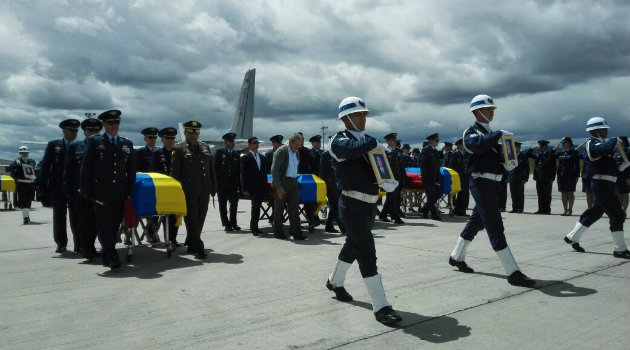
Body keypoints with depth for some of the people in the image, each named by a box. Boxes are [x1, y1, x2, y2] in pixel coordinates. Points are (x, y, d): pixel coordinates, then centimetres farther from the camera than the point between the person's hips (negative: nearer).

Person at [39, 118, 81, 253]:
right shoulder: (53, 145, 6)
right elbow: (45, 166, 4)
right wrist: (43, 186, -3)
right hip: (58, 189, 1)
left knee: (76, 217, 1)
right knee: (59, 217, 9)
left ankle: (79, 244, 6)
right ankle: (61, 244, 20)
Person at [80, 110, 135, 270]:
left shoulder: (127, 144, 12)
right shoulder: (94, 142, 4)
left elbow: (132, 170, 14)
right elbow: (86, 167, 0)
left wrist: (130, 191, 8)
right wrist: (85, 190, -5)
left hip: (119, 194, 3)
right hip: (100, 194, -3)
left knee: (114, 226, 7)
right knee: (104, 227, -4)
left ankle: (107, 257, 20)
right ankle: (113, 258, -2)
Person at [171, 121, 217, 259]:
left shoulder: (205, 147, 14)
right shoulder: (178, 148, -2)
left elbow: (211, 169, 16)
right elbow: (174, 172, -5)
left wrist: (213, 187, 11)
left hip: (204, 191, 5)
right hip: (189, 191, -5)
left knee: (200, 219, 12)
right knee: (192, 219, -4)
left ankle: (191, 244, 27)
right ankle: (199, 248, -2)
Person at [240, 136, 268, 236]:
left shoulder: (262, 158, 15)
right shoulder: (245, 158, -2)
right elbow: (243, 174, -5)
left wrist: (265, 186, 9)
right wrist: (245, 189, -10)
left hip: (261, 187, 5)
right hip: (252, 187, -5)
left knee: (256, 207, 9)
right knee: (255, 207, -5)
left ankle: (254, 227, 19)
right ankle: (254, 228, 4)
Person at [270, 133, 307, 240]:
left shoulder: (296, 153, 13)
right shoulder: (281, 151, -10)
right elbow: (274, 169, -14)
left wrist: (295, 180, 12)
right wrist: (278, 186, -19)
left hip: (293, 183, 6)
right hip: (282, 183, -6)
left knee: (294, 208, 1)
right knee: (279, 208, 4)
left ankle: (296, 232, 3)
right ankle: (278, 232, 15)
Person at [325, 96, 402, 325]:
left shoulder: (367, 140, 13)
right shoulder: (339, 140, -10)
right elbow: (351, 149, -34)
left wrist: (391, 182, -5)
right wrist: (375, 144, -18)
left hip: (370, 204, 8)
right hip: (352, 205, -8)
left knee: (353, 246, 22)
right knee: (367, 254, -9)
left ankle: (335, 281, 45)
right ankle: (381, 307, -5)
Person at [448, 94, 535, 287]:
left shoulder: (490, 134, 19)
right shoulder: (471, 132, -8)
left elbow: (495, 156, 22)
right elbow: (477, 145, -31)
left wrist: (507, 164, 2)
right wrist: (500, 134, -27)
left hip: (492, 183, 10)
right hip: (481, 183, -10)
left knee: (477, 222, 19)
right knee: (495, 227, -10)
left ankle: (456, 257, 34)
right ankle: (513, 273, -10)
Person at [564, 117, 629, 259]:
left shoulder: (600, 143, 18)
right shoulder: (592, 144, -12)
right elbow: (606, 148, -32)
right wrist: (615, 140, -12)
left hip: (603, 184, 10)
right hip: (602, 184, -10)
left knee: (595, 212, 18)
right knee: (617, 215, -6)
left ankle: (572, 237, 25)